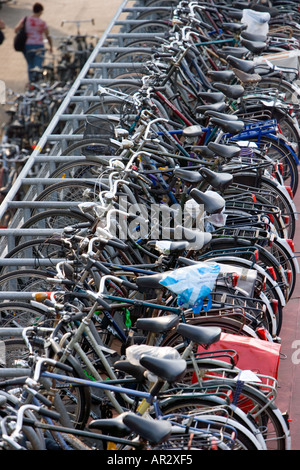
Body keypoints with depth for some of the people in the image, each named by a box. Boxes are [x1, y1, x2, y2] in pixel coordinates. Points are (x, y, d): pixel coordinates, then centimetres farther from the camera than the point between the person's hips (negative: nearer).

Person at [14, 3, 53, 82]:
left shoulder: (25, 20, 2)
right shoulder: (42, 23, -5)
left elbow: (16, 29, -6)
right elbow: (48, 36, 0)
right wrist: (51, 47, 14)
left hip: (27, 46, 3)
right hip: (39, 46, -3)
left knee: (30, 66, 21)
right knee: (38, 66, -7)